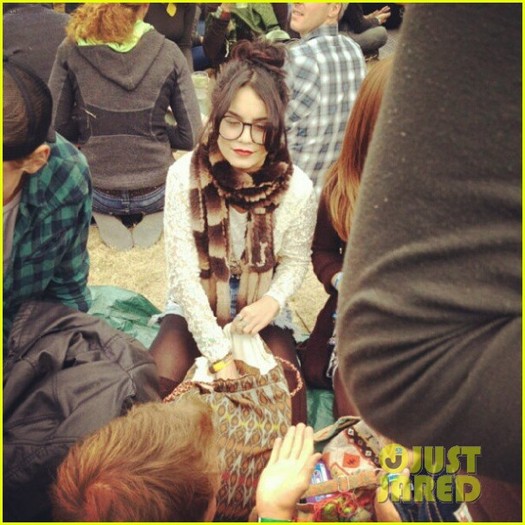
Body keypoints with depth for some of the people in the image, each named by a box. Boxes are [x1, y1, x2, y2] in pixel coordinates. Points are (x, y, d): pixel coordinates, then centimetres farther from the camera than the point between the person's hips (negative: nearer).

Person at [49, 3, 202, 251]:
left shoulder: (71, 50, -8)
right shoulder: (168, 52, -9)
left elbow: (57, 126, -4)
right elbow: (192, 136, -8)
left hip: (96, 192, 0)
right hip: (156, 191, 0)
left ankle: (104, 216, 8)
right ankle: (156, 214, 7)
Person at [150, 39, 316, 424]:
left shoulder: (296, 188, -18)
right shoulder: (185, 175, -21)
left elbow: (296, 260, 0)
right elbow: (183, 272, -20)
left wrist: (274, 300, -23)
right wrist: (220, 356, -24)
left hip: (262, 312, 1)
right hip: (196, 309, 0)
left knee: (285, 397, -18)